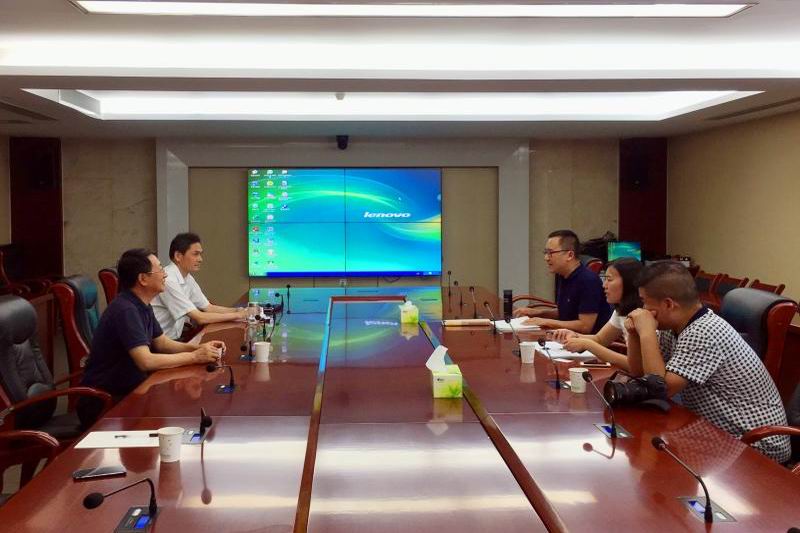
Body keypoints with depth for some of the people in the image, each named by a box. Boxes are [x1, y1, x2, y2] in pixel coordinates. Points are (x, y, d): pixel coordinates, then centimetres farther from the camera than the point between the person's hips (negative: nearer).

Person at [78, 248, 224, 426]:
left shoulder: (142, 306, 8)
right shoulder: (125, 310, -23)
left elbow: (162, 343, 17)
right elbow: (146, 361, -31)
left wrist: (198, 348, 0)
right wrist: (194, 357, -21)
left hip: (128, 390, 9)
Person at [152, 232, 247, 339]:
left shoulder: (187, 278, 7)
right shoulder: (169, 280, -20)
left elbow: (209, 308, 10)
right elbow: (199, 318, -21)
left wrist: (238, 311, -5)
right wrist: (237, 315, -15)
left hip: (174, 339, 8)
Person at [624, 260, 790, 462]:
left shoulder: (704, 333, -26)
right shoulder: (674, 326, 0)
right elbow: (639, 371, 9)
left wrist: (647, 332, -22)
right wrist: (635, 332, -8)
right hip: (721, 432, 8)